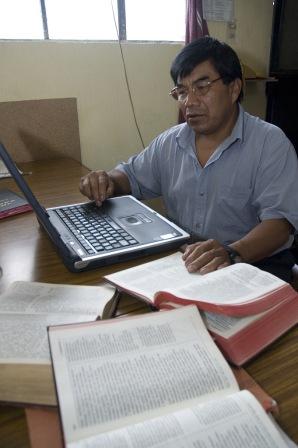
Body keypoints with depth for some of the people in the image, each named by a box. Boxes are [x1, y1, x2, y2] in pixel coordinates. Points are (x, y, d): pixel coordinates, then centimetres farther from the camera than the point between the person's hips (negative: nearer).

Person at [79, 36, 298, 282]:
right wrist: (108, 181, -3)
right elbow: (131, 175, 21)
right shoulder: (169, 142, 8)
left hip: (255, 262, -3)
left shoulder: (270, 143, -9)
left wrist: (232, 253, -39)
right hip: (181, 260, 4)